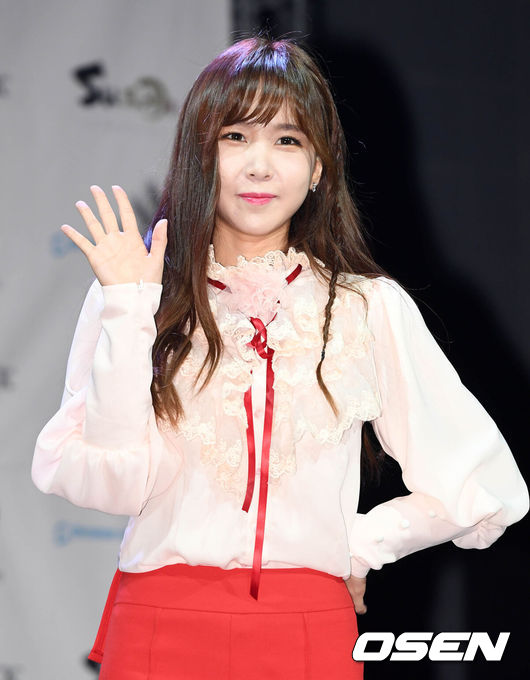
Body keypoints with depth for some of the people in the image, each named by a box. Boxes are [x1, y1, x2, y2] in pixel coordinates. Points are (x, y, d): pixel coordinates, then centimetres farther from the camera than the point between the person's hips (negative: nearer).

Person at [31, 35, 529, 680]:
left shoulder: (370, 308, 3)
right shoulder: (128, 293, 3)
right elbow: (108, 484, -8)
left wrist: (357, 545, 5)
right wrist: (127, 314, -11)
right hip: (158, 628, 0)